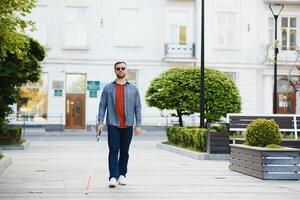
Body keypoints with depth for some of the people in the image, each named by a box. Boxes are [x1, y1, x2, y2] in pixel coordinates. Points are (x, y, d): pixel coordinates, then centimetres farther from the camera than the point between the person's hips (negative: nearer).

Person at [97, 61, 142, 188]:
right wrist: (100, 122, -6)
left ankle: (122, 175, 19)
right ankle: (113, 177, -11)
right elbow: (102, 106, 4)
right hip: (113, 125, -2)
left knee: (124, 151, 9)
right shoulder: (108, 88, 7)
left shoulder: (133, 89, 9)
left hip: (128, 125, 2)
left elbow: (137, 107, 7)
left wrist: (138, 124, -1)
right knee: (113, 151, -8)